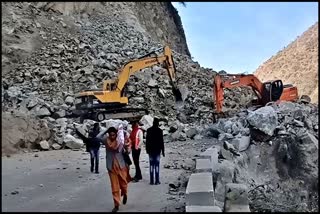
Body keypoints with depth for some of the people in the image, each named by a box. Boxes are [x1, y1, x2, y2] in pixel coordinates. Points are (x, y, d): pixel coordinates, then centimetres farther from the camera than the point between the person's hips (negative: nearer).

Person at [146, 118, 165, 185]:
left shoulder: (149, 130, 0)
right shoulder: (159, 130, -8)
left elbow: (147, 141, 2)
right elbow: (161, 142, -7)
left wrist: (147, 149, 12)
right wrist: (163, 151, -1)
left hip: (151, 150, 2)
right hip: (157, 150, -2)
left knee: (151, 165, 7)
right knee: (157, 165, 2)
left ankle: (152, 181, 8)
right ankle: (157, 181, 3)